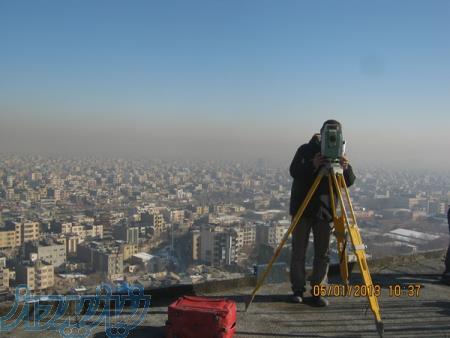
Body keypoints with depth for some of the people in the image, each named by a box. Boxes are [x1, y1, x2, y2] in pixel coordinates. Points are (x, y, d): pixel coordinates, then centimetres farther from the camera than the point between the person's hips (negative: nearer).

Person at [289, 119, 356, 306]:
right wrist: (312, 166, -32)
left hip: (325, 211, 2)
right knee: (298, 251, 5)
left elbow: (349, 182, -3)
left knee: (323, 253, 4)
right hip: (302, 209, -2)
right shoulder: (306, 150, -1)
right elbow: (294, 171, -15)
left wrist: (346, 168, -24)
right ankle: (298, 290, 17)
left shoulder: (338, 155, 5)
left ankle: (318, 292, 15)